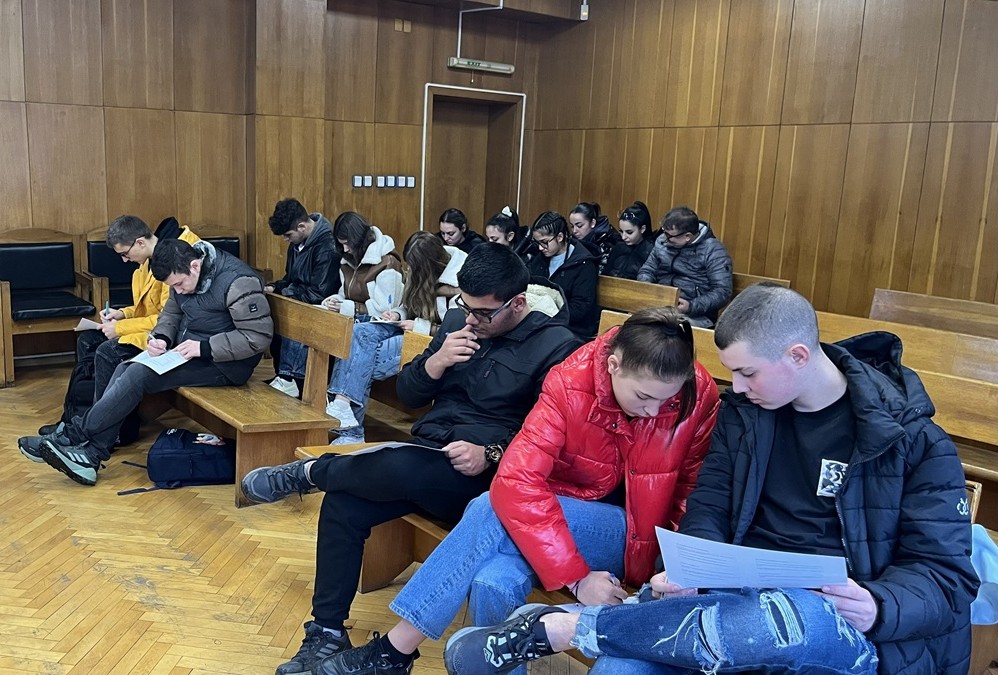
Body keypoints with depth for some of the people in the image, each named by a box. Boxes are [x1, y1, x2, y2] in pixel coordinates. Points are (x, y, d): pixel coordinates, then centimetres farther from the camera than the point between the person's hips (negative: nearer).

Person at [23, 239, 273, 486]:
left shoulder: (238, 282, -23)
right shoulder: (184, 276, 3)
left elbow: (259, 336, -25)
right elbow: (171, 313, 16)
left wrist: (203, 348, -26)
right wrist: (160, 338, -6)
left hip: (223, 363, -9)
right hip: (187, 351, 9)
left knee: (139, 375, -20)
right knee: (126, 369, -9)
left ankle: (74, 436, -5)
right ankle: (91, 455, -10)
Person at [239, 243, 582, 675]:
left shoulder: (558, 348, -9)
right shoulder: (458, 322, 9)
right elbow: (409, 395, 11)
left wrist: (491, 455, -23)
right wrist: (437, 360, -8)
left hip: (484, 475, -6)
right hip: (425, 456, 6)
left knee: (399, 467, -35)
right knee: (342, 506, -15)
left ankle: (310, 472, -6)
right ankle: (327, 632, 2)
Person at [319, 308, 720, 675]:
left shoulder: (699, 396, -18)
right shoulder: (569, 384, -19)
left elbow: (689, 494, -3)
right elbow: (515, 483, -27)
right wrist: (576, 577, -31)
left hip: (631, 535, -2)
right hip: (565, 511, 2)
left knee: (491, 511, -28)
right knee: (492, 583, -32)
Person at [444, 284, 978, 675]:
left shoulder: (913, 439, -4)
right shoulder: (742, 412, 8)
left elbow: (945, 573, -4)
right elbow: (708, 512, 8)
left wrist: (877, 609, -25)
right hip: (749, 597, 3)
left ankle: (556, 627, -27)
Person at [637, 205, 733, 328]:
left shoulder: (713, 250, -8)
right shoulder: (662, 241, 9)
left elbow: (722, 292, -13)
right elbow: (647, 271, 19)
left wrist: (691, 307, -25)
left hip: (697, 316, -5)